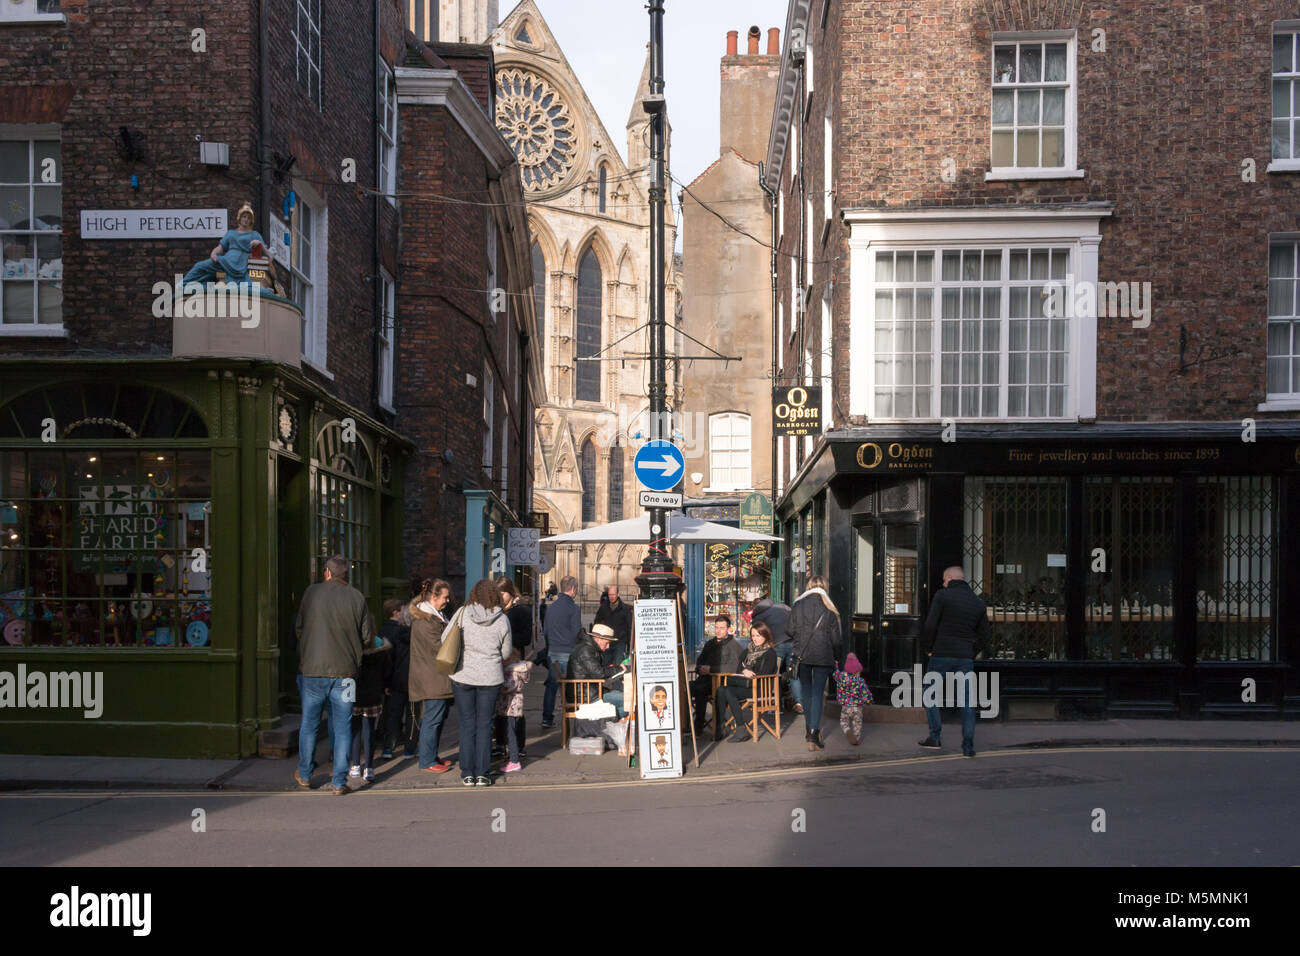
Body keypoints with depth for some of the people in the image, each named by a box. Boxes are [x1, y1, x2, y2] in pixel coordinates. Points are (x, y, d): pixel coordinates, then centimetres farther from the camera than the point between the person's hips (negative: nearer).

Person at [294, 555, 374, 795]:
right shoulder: (357, 598, -3)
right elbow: (367, 637, 0)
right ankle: (340, 782, 5)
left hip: (313, 669, 0)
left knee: (309, 723, 16)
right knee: (342, 727, 6)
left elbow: (298, 628, 5)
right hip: (345, 671, 0)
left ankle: (304, 775, 28)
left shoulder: (312, 593, -3)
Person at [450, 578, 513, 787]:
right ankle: (483, 774, 8)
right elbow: (506, 652, 4)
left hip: (463, 676, 0)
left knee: (467, 724, 8)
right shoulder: (502, 619, -5)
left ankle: (468, 774, 10)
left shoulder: (463, 615, -7)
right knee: (484, 725, 8)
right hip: (490, 677, 0)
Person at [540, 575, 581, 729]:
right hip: (568, 653, -6)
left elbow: (545, 632, 13)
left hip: (552, 652, 6)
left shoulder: (551, 607, 9)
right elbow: (576, 633, -11)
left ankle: (547, 718, 11)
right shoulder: (573, 608, -10)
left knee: (551, 686, 10)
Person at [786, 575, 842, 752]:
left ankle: (809, 730, 28)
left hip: (802, 655, 2)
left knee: (806, 692, 16)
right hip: (823, 656, -2)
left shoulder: (798, 605, -1)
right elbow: (836, 637, -1)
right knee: (818, 693, -2)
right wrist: (836, 657, 13)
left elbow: (789, 631, 2)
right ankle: (814, 736, -12)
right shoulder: (829, 608, -3)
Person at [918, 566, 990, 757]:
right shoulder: (979, 604, 11)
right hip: (966, 659, 4)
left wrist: (927, 648, 3)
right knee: (967, 702, 8)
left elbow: (930, 626, -10)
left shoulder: (943, 596, -4)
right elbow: (984, 636, 11)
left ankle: (935, 737, 5)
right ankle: (968, 746, 4)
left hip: (941, 655, -4)